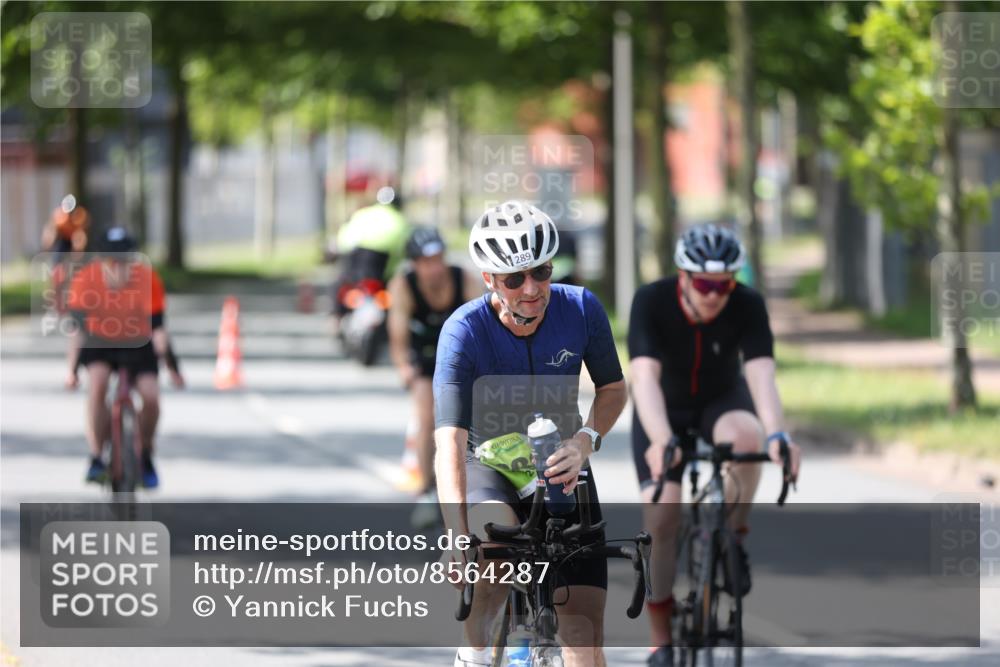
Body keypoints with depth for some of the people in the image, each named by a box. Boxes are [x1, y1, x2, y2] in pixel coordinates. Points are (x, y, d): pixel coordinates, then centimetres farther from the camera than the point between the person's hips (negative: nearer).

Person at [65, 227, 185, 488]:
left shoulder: (148, 280, -22)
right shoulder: (85, 280, -21)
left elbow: (158, 329, -14)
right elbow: (79, 329, -13)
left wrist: (172, 367, -12)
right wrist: (72, 370, -12)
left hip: (138, 344, 0)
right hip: (100, 344, 0)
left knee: (150, 397, -19)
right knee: (97, 382, -30)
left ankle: (146, 457, 9)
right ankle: (96, 458, -22)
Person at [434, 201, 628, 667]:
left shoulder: (581, 309, -18)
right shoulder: (463, 332, -27)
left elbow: (613, 389, 0)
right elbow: (450, 444, -36)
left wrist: (585, 441, -22)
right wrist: (458, 540, -49)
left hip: (559, 470, 2)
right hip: (488, 466, -2)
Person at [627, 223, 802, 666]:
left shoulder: (747, 306, -25)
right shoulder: (651, 302, -28)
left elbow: (761, 374, -35)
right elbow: (645, 377, -39)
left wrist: (776, 435, -54)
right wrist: (661, 441, -56)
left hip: (722, 401, 0)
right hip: (665, 410, 0)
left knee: (746, 436, -35)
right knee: (661, 517, -15)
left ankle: (732, 542, -12)